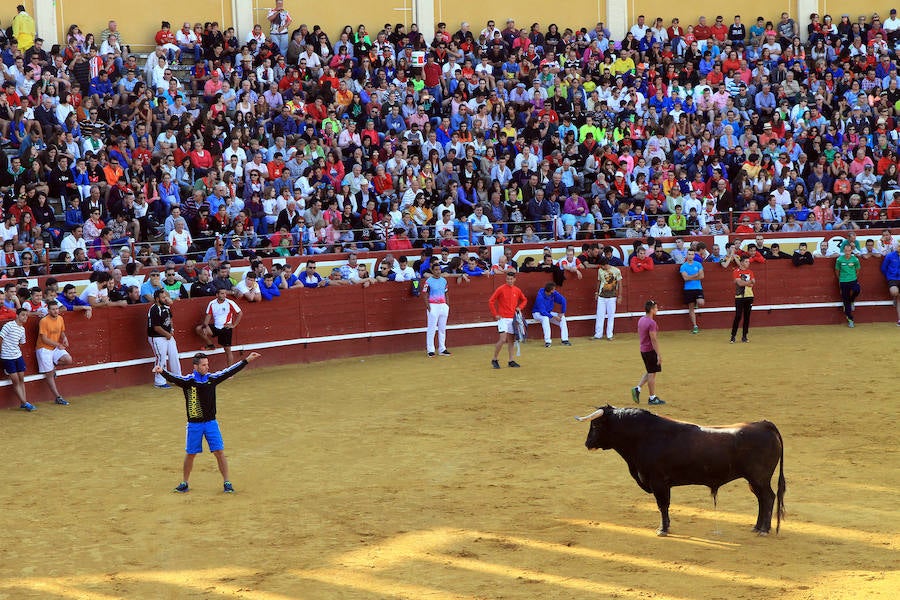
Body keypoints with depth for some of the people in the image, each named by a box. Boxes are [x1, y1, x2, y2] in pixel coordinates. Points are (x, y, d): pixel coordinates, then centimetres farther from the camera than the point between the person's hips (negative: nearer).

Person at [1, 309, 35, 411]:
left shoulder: (22, 329, 9)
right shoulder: (9, 325, -13)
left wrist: (17, 352, 11)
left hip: (18, 356, 7)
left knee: (21, 379, 6)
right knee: (15, 380, -3)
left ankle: (23, 404, 10)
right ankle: (25, 403, -2)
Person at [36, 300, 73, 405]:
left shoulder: (60, 318, 4)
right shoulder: (44, 321, -17)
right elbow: (44, 339, -17)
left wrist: (64, 338, -4)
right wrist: (58, 344, -15)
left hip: (56, 348, 6)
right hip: (44, 349, -6)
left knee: (68, 360, -18)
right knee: (49, 374, -5)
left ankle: (52, 366, 11)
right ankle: (57, 397, 0)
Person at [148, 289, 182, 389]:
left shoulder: (166, 307, 5)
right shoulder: (154, 310, -21)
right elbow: (156, 327, -22)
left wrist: (171, 330, 8)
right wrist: (167, 334, -11)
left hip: (168, 336, 9)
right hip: (157, 338, -9)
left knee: (174, 356, 13)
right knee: (161, 359, -5)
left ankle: (178, 378, 24)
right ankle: (159, 382, 6)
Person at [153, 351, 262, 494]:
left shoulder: (212, 378, -1)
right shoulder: (188, 381, -11)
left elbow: (230, 371, 4)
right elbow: (173, 378, -27)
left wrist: (247, 360, 3)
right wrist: (161, 372, -47)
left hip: (211, 423, 2)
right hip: (194, 424, -2)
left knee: (219, 452, -2)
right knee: (190, 454, 9)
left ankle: (227, 483, 7)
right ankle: (185, 483, 25)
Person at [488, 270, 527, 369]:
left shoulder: (517, 290, 7)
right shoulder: (501, 289, -7)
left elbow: (524, 300, 24)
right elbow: (491, 302, -6)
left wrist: (519, 307, 6)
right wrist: (495, 314, -9)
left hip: (513, 318, 5)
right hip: (503, 318, -5)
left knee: (511, 340, 9)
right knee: (503, 339, -14)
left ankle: (511, 361, 15)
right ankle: (494, 360, -3)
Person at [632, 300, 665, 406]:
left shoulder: (641, 320, 7)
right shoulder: (651, 323, -21)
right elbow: (654, 340, -22)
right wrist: (659, 355, -20)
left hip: (643, 350, 9)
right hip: (651, 350, -9)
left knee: (649, 372, 20)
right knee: (652, 374, 1)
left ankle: (637, 388, 11)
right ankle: (652, 398, 9)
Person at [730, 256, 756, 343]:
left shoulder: (750, 272, 11)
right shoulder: (737, 271, -4)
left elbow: (753, 282, -3)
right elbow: (739, 283, -17)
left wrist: (744, 282, -16)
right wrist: (749, 282, -9)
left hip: (749, 296, 5)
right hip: (739, 297, -5)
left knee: (747, 317, 5)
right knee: (738, 316, -8)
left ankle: (744, 336, 11)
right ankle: (733, 336, -2)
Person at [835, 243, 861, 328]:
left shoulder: (855, 259, -3)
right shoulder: (839, 259, -4)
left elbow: (857, 271, 11)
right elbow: (837, 271, 10)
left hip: (853, 280, 0)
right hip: (843, 281, 0)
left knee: (856, 290, -32)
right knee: (846, 301, 3)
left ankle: (852, 301, 3)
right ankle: (850, 319, 13)